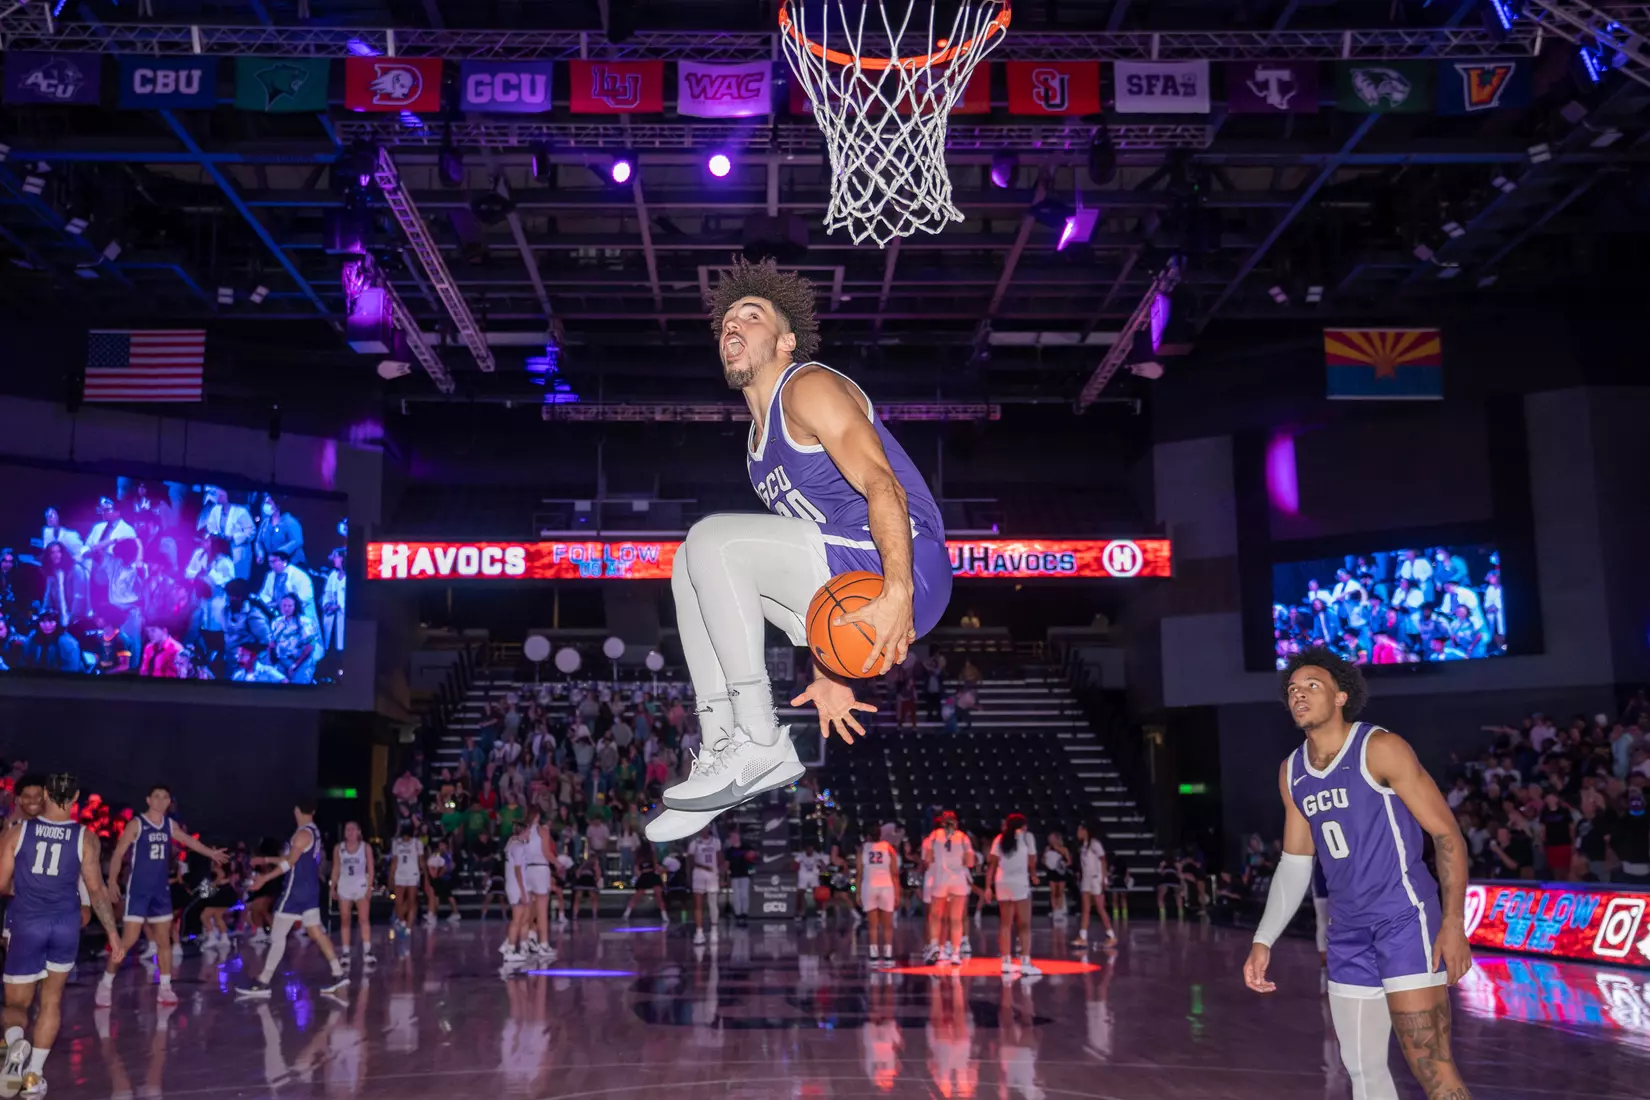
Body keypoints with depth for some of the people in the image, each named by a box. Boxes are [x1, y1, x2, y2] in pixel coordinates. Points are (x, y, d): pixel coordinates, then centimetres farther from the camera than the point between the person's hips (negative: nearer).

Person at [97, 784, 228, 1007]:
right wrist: (112, 881, -20)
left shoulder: (170, 824, 8)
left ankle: (165, 988, 14)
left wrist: (211, 853, 33)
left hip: (161, 890, 6)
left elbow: (189, 841, 24)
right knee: (129, 939, -10)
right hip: (138, 890, -6)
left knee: (164, 940, 7)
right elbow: (118, 854, -11)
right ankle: (106, 984, 6)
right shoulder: (136, 824, -9)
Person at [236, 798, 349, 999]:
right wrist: (267, 860, 27)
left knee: (278, 935, -4)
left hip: (296, 889, -9)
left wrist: (265, 878, -18)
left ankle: (262, 983, -1)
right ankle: (339, 975, 5)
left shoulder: (303, 834, -14)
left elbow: (290, 863, -19)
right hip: (310, 888, 9)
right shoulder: (314, 832, 14)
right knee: (316, 932, 9)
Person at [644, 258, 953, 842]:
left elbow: (883, 488, -20)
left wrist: (897, 595, -35)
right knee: (693, 565, 9)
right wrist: (826, 675, 19)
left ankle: (759, 745, -14)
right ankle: (723, 749, 0)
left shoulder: (808, 388, -5)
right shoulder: (759, 440, 24)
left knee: (712, 539, -18)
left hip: (903, 574, -9)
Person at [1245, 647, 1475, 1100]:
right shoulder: (1291, 772, 10)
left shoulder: (1380, 749, -11)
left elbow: (1447, 834, -9)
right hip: (1347, 929, 7)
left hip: (1405, 916, -7)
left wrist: (1453, 923, -17)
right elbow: (1294, 863, 16)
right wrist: (1264, 941, 9)